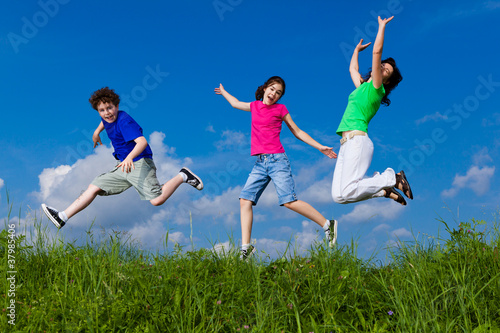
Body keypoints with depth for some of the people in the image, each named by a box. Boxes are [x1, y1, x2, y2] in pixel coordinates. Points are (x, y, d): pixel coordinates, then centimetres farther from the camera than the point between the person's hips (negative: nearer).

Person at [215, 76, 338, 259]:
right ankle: (246, 247, -6)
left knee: (289, 201, -14)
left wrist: (320, 147, 9)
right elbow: (235, 104, 38)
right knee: (245, 200, -7)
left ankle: (327, 225, -1)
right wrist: (223, 92, 54)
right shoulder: (255, 106, 17)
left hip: (277, 160, -5)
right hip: (260, 163, 5)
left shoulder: (280, 109, 5)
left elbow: (297, 132, 12)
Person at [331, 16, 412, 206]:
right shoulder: (362, 87, 25)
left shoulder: (376, 88, 2)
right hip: (346, 144, 8)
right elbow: (352, 69, 46)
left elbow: (377, 52, -5)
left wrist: (382, 27, 3)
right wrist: (357, 50, 55)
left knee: (347, 192, -23)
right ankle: (384, 189, 5)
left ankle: (392, 178, -5)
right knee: (337, 195, -7)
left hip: (357, 141, -8)